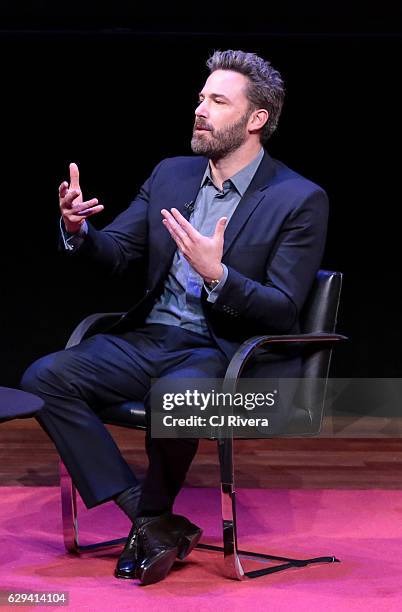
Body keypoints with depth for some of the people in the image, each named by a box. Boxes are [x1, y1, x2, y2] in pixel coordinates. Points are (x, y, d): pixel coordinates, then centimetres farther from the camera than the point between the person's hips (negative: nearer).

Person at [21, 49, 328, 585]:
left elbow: (283, 310, -11)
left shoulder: (299, 199, -5)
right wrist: (77, 229, -11)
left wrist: (217, 275, -28)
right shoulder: (171, 175, 13)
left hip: (228, 354, -6)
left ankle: (152, 520, -8)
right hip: (150, 339, 6)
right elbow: (114, 252, 12)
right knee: (44, 378, -15)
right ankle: (151, 521, -16)